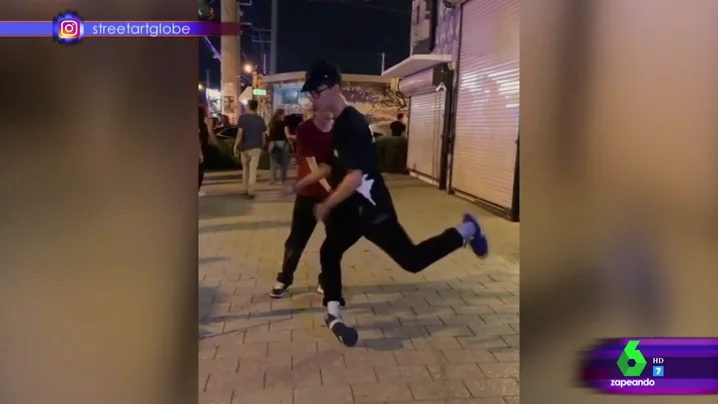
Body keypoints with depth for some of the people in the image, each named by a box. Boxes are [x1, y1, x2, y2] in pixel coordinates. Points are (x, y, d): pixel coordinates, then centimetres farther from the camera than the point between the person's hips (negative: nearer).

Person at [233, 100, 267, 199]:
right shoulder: (260, 120, 1)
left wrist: (236, 146, -7)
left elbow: (240, 133, -12)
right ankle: (250, 192, -4)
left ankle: (246, 190, 20)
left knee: (245, 169, 16)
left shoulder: (242, 118, -6)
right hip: (256, 148, 0)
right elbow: (263, 136, 3)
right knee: (253, 170, 0)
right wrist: (262, 147, 14)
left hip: (244, 147, 0)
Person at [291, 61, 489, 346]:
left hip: (372, 208, -10)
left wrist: (326, 206, -20)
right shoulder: (338, 124, 10)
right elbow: (332, 167, 22)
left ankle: (464, 232, 14)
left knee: (412, 260, -3)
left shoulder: (353, 125, -22)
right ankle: (334, 313, 21)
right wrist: (302, 184, 21)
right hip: (351, 209, 10)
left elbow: (355, 176, -29)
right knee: (329, 252, 12)